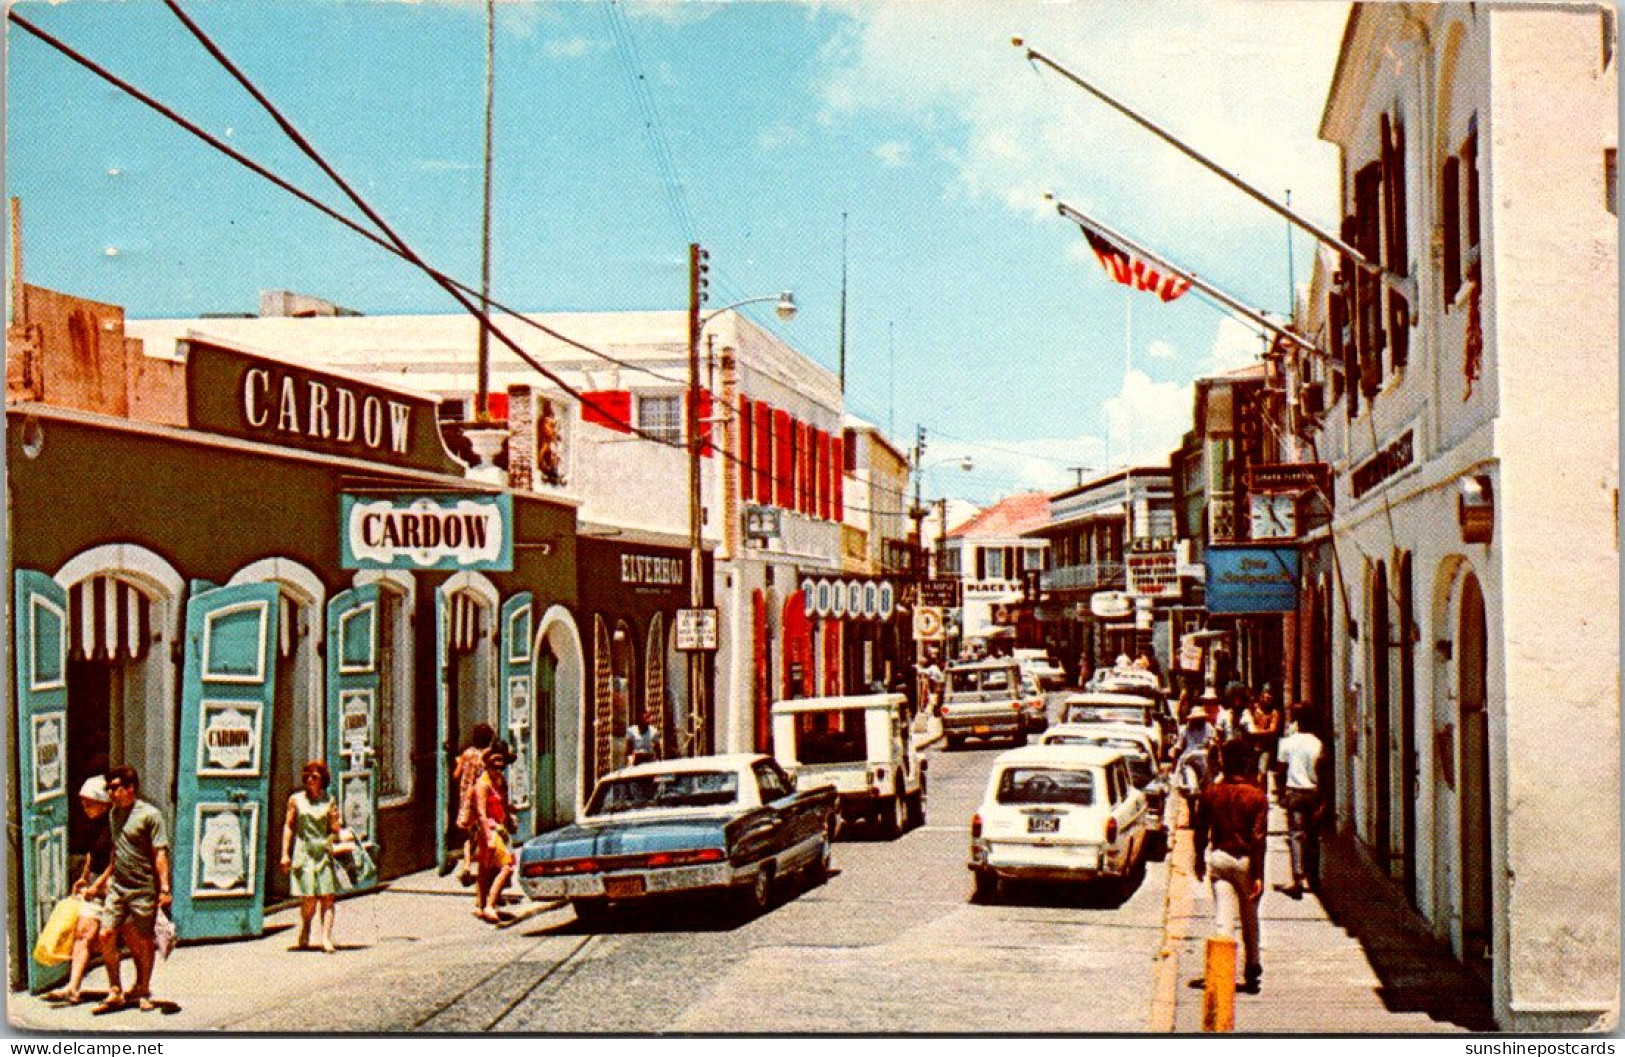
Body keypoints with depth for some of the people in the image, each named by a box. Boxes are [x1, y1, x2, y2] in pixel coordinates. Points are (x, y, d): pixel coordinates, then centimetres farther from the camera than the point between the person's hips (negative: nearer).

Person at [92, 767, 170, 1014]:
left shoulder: (149, 815, -11)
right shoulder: (114, 814, 11)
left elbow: (160, 854, -12)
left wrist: (164, 888, -17)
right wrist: (103, 879, 24)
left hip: (144, 889, -6)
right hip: (117, 887, 6)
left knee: (143, 942, 5)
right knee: (107, 934, -3)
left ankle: (143, 992, 21)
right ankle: (115, 992, 9)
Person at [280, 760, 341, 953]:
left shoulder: (329, 801, 11)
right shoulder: (296, 800, 7)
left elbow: (335, 830, 13)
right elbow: (288, 827, 8)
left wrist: (335, 819, -9)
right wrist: (285, 854, 2)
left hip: (324, 853, 1)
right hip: (304, 853, -1)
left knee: (327, 898, -9)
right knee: (308, 900, -4)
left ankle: (326, 938, -13)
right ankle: (303, 939, 16)